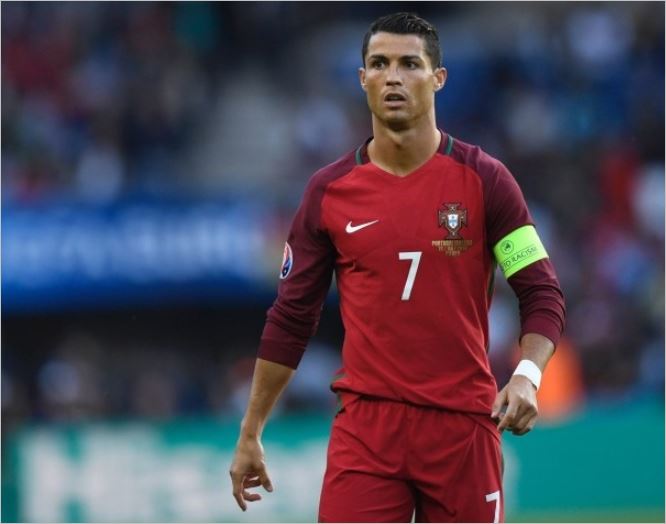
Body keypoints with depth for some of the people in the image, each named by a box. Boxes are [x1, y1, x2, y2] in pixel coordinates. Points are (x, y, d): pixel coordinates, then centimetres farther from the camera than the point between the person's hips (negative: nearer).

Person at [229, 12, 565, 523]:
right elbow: (291, 319, 10)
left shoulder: (484, 179, -1)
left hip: (463, 424, -1)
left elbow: (542, 294, -1)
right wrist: (250, 434, 11)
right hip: (366, 426, 1)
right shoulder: (329, 190, 4)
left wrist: (527, 376, -20)